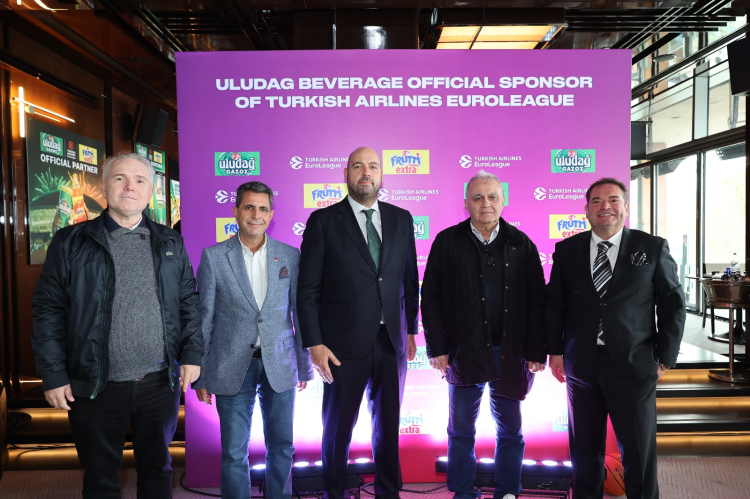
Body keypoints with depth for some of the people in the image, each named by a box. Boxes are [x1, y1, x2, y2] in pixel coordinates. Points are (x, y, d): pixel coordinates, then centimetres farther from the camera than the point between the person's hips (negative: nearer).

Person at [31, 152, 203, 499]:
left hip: (161, 383, 2)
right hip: (95, 387, -1)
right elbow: (48, 311, -2)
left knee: (157, 468, 18)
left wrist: (192, 353, 0)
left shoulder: (170, 243, 6)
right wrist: (53, 376, -5)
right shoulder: (70, 243, -1)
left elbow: (188, 301, 8)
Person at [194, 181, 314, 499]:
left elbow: (300, 314, 5)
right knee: (234, 453, 8)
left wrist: (305, 367, 6)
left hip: (279, 366, 2)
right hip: (232, 368, -1)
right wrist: (199, 375, 0)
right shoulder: (213, 257, -3)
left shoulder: (290, 256, 1)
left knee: (282, 447, 14)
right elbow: (204, 320, 0)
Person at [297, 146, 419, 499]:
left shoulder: (401, 219, 7)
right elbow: (308, 290, -6)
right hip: (345, 345, -3)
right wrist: (314, 343, -10)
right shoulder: (323, 221, -4)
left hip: (392, 342, 3)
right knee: (338, 427, 14)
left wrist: (411, 330, 9)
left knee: (388, 424, 17)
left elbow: (410, 280, 10)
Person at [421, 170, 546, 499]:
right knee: (461, 430, 10)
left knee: (510, 431, 14)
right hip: (464, 352, -1)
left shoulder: (521, 244, 2)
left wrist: (536, 351, -4)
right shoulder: (447, 242, -1)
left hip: (510, 353, 1)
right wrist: (437, 347, -7)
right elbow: (430, 297, -3)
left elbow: (536, 300, 0)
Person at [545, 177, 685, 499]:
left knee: (639, 452, 10)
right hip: (582, 365, 2)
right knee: (585, 449, 14)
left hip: (634, 365, -1)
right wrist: (555, 350, 1)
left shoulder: (653, 248, 1)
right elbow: (553, 303, 7)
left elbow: (673, 303, 2)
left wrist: (665, 356, -2)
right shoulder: (566, 250, 4)